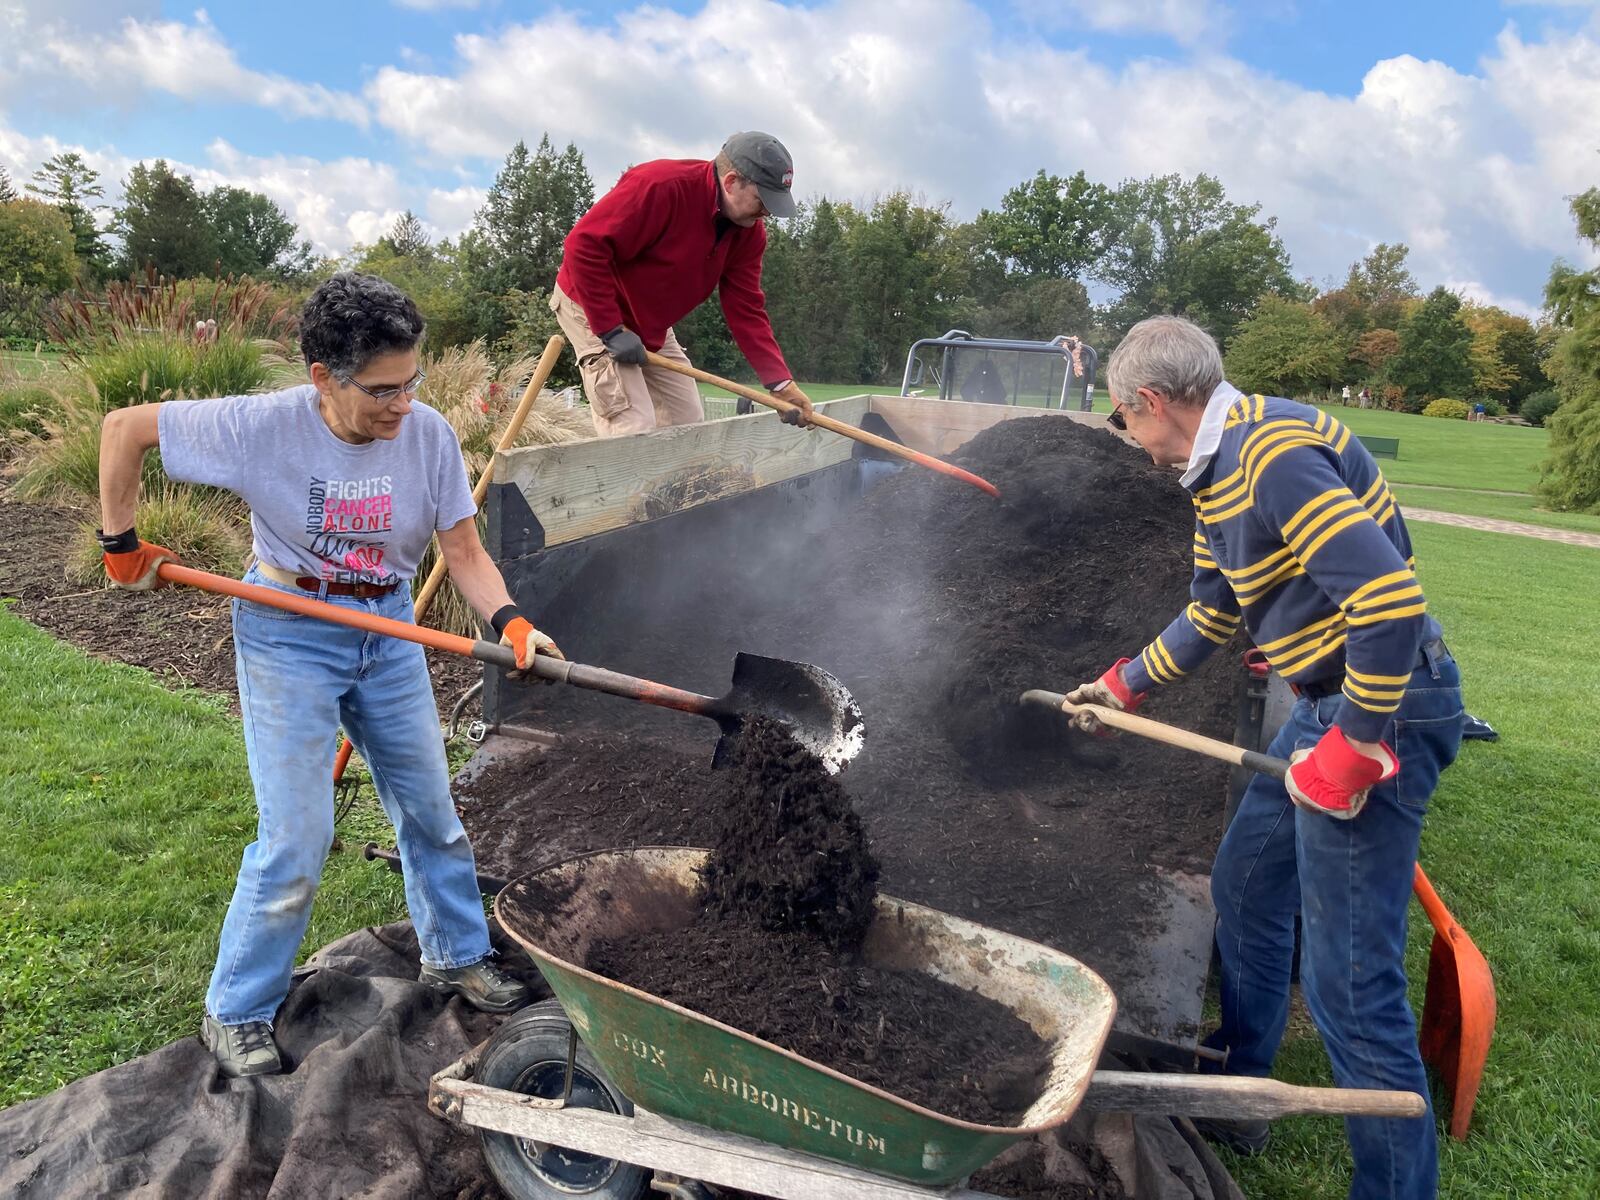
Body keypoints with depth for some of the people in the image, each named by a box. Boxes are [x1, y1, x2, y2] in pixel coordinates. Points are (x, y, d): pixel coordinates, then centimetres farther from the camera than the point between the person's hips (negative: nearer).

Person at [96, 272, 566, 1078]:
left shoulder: (428, 435, -14)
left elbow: (464, 553, -12)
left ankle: (456, 956, 35)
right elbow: (124, 428, -8)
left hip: (388, 631, 4)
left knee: (430, 809, 13)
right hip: (289, 635, -4)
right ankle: (236, 1012, 19)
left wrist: (509, 621, -30)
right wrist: (123, 544, -4)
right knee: (296, 841, -3)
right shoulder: (262, 427, -21)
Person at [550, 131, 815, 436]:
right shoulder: (660, 185, -29)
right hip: (592, 307, -8)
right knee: (635, 430, -16)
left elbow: (746, 311, -5)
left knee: (689, 423, 6)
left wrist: (782, 383, -15)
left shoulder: (749, 231, -5)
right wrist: (611, 330, -28)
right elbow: (584, 245, -30)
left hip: (652, 325, 8)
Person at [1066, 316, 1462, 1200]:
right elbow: (1211, 615, 24)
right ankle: (1236, 1096, 40)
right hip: (1327, 699, 11)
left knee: (1348, 978, -6)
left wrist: (1351, 747, -23)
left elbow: (1389, 597, -30)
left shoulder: (1273, 450, -22)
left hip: (1382, 706, -11)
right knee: (1245, 886, 22)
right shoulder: (1219, 470, 10)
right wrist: (1124, 687, 33)